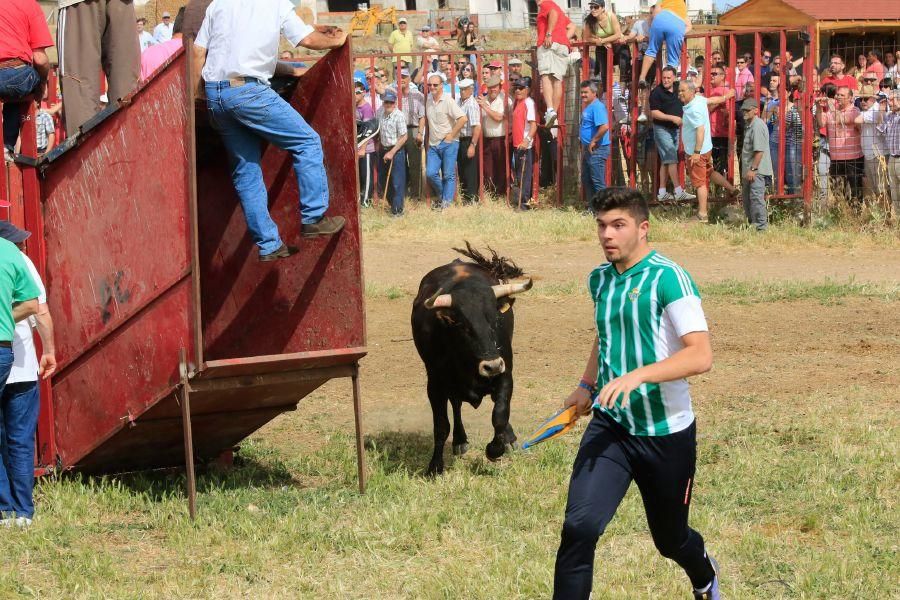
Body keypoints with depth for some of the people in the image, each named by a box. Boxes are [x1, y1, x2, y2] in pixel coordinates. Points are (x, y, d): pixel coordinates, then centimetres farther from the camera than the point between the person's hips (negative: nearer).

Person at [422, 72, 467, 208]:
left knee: (448, 175, 0)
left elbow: (462, 119, -17)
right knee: (431, 173, -2)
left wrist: (451, 135, -13)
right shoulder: (428, 100, 7)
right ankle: (443, 195, 18)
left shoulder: (448, 101, -12)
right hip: (433, 144, 5)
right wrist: (421, 132, 12)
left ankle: (447, 202, 6)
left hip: (449, 143, -5)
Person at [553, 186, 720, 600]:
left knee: (671, 539, 16)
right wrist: (587, 386, 20)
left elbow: (701, 355, -26)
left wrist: (637, 376, -36)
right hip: (610, 427, 4)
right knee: (579, 526, -19)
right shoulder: (600, 279, 6)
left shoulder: (669, 279, -16)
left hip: (666, 434, -4)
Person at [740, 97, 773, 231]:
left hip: (757, 170, -11)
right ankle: (752, 223, 29)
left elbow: (759, 150, -22)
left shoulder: (758, 126, -16)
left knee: (756, 197, -12)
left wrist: (753, 169, -24)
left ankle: (761, 225, -9)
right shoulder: (749, 125, 17)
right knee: (746, 198, 18)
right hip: (749, 170, 11)